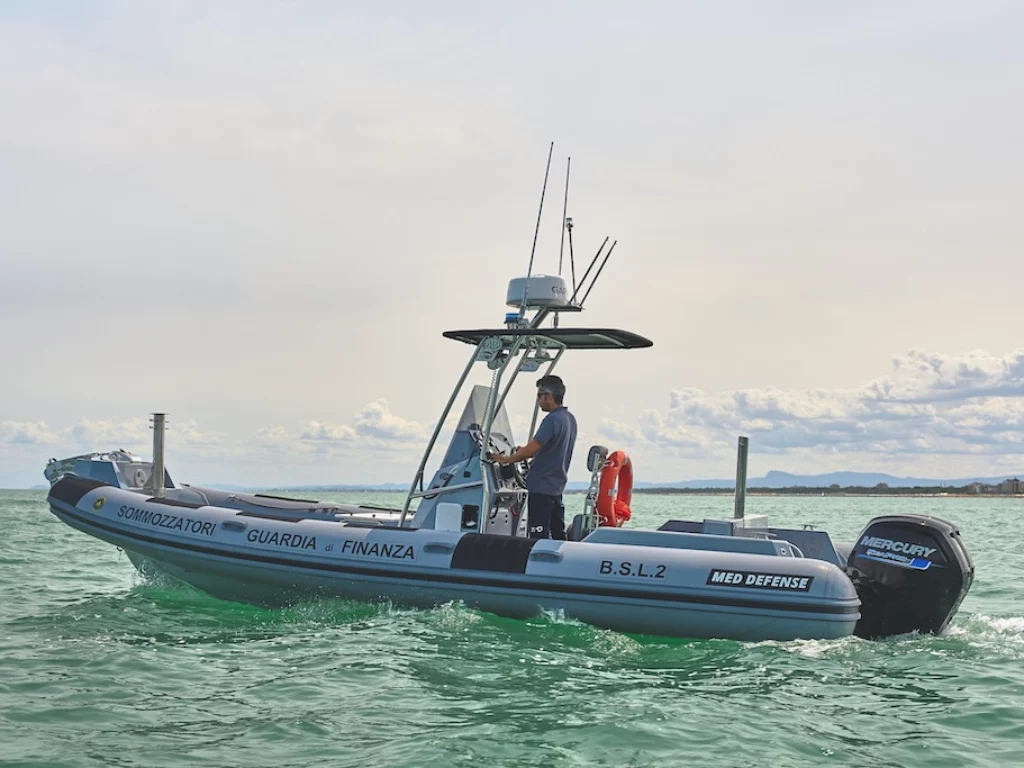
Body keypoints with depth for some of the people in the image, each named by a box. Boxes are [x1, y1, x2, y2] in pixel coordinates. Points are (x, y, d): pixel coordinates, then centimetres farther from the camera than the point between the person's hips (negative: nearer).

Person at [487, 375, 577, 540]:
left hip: (541, 487, -9)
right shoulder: (570, 419, 11)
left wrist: (505, 459, -9)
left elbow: (531, 449, -22)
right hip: (557, 487, 9)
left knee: (539, 538, -7)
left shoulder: (552, 420, -18)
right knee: (558, 534, 12)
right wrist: (525, 452, 20)